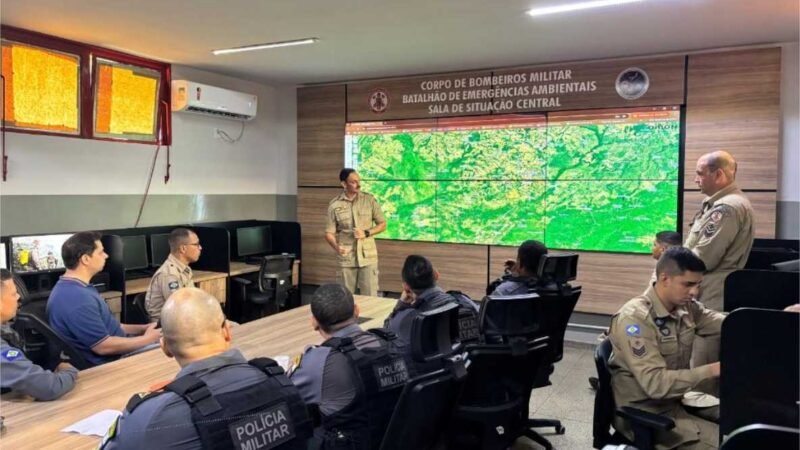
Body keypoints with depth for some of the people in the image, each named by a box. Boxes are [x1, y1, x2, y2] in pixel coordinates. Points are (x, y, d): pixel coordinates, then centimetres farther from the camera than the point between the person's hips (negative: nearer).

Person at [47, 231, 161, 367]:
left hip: (116, 351, 10)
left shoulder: (76, 288, 7)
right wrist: (147, 339, -13)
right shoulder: (77, 298, -27)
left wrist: (142, 328, 8)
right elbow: (103, 346, -25)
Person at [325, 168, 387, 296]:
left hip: (368, 257, 0)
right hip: (346, 259, 0)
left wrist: (366, 233, -12)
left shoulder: (369, 200, 0)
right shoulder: (334, 205, -2)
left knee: (370, 296, 1)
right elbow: (329, 233, -1)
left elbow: (382, 224, 5)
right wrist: (337, 247, -21)